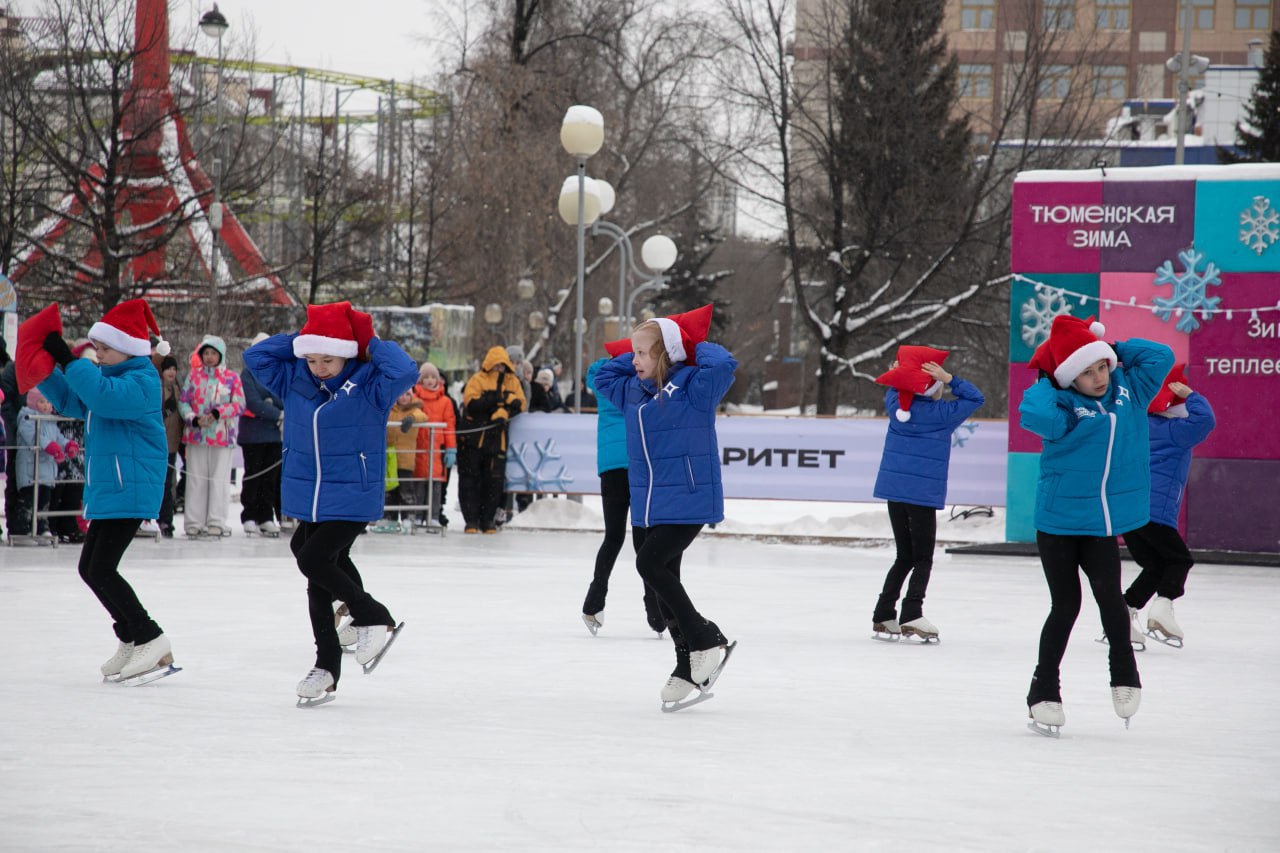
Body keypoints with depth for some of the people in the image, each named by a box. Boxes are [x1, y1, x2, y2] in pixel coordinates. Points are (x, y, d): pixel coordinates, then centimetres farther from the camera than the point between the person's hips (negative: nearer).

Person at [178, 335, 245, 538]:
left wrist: (218, 413, -15)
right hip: (196, 435, 1)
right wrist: (194, 419, -11)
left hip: (222, 436, -1)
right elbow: (183, 401, 6)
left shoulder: (231, 377, 3)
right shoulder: (194, 375, 9)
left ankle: (216, 522, 2)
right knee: (196, 478, 2)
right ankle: (194, 522, 4)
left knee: (219, 479, -1)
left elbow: (239, 405, -1)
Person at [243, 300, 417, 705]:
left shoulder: (368, 385, -10)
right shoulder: (294, 381, 5)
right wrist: (299, 340, 2)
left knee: (312, 560, -20)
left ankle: (373, 616, 3)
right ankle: (326, 664, 20)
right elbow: (256, 356, 9)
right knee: (330, 567, 12)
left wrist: (373, 344, -12)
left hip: (353, 500, -6)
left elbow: (405, 371, -25)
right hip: (308, 500, 6)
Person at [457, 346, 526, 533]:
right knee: (470, 479, 0)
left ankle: (487, 519, 11)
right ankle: (471, 520, 6)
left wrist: (505, 412, -18)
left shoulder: (512, 382, 10)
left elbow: (520, 405, 2)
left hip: (498, 439, 3)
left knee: (495, 481, 2)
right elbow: (471, 402, -17)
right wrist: (501, 399, -21)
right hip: (474, 438, -3)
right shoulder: (478, 380, -2)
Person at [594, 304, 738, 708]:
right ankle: (689, 664, 19)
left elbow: (723, 365, -27)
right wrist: (636, 354, 15)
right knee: (662, 583, 9)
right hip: (646, 505, 8)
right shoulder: (633, 390, 11)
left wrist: (696, 346, -8)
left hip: (687, 503, -8)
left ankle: (705, 640, -7)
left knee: (651, 564, -20)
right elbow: (602, 375, 27)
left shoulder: (691, 387, -11)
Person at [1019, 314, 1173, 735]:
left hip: (1102, 525, 3)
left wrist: (1114, 349, 0)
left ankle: (1124, 674, 15)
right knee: (1066, 605, 2)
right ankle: (1044, 690, 16)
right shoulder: (1062, 403, -12)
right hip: (1057, 521, -3)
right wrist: (1047, 383, -15)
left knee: (1109, 596, -8)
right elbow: (1034, 416, -33)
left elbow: (1160, 356, 5)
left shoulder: (1129, 391, 2)